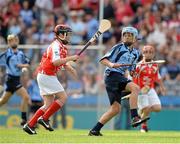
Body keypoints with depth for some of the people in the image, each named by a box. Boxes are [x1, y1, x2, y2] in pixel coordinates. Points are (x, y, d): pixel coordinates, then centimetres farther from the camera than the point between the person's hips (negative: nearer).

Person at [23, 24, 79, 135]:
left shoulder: (62, 47, 17)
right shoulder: (56, 46, -14)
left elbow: (63, 63, 20)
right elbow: (55, 62, -29)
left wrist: (70, 68, 0)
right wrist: (71, 58, -23)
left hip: (45, 76, 10)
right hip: (46, 75, -10)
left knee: (49, 104, 9)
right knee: (63, 97, -9)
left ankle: (30, 125, 6)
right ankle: (44, 118, -8)